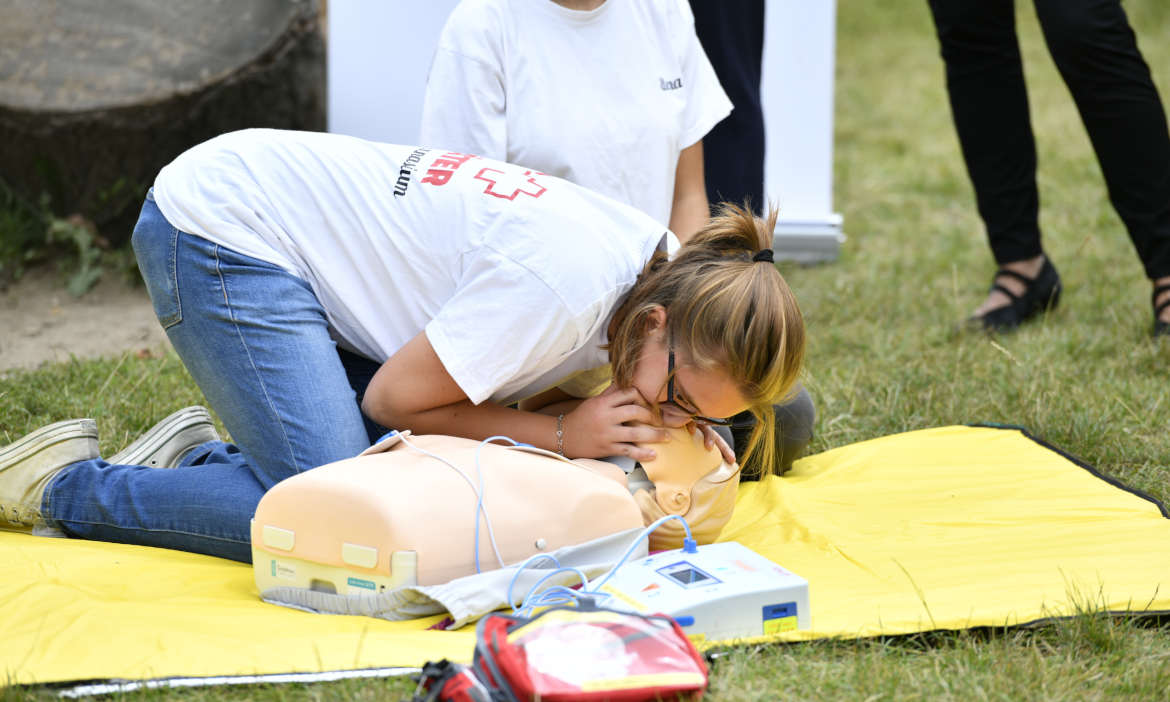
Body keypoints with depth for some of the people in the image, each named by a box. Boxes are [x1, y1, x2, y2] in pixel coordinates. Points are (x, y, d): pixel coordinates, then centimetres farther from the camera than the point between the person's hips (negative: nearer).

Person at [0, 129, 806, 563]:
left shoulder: (669, 270, -7)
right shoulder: (556, 286, -32)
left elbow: (527, 395, 4)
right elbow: (395, 399, -18)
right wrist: (564, 432, -21)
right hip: (220, 223, -8)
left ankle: (203, 460, 14)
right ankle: (65, 485, -1)